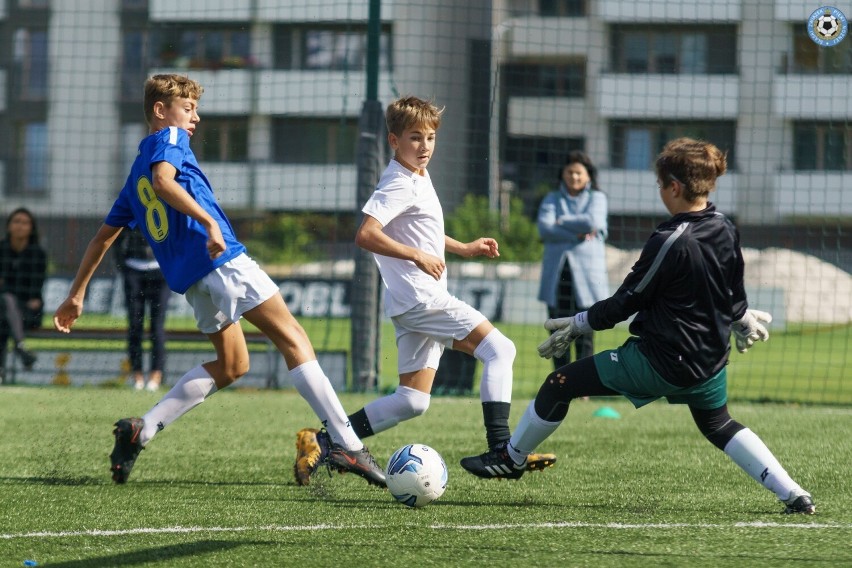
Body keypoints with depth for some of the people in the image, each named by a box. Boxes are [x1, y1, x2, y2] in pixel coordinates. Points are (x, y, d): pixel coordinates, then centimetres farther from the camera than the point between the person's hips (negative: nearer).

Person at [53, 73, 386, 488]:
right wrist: (209, 221, -29)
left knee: (231, 365, 18)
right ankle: (345, 444, -19)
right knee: (293, 338, -9)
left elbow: (104, 236, 28)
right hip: (221, 258, -8)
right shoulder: (169, 138, 4)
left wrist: (76, 295, 31)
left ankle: (141, 431, 8)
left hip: (188, 279, 8)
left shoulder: (136, 173, 26)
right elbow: (163, 181, -19)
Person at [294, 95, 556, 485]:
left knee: (412, 401, 7)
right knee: (500, 349, -14)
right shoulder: (400, 185, -12)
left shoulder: (419, 177, 18)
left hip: (417, 304, 10)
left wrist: (462, 248, 28)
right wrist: (419, 256, -23)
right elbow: (366, 235, -23)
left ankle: (322, 441, 7)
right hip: (420, 296, -10)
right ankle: (500, 449, -21)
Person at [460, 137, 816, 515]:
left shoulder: (669, 242, -22)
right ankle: (794, 495, 14)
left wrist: (576, 325, 0)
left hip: (659, 362, -7)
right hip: (712, 363, 7)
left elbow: (625, 303, -14)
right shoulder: (727, 232, -1)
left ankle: (511, 459, 24)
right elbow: (734, 296, 14)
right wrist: (744, 322, 37)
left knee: (560, 385, 6)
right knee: (718, 426, 28)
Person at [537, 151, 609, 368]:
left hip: (585, 275, -2)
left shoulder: (596, 197, 10)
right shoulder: (552, 199, 15)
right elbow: (545, 228, -4)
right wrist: (577, 234, -11)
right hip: (557, 275, 2)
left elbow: (592, 221, -11)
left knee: (584, 335, -5)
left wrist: (562, 221, -1)